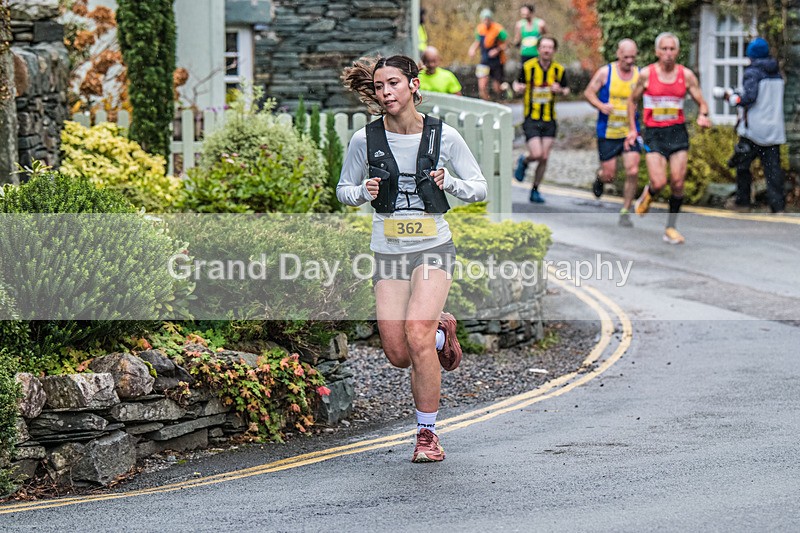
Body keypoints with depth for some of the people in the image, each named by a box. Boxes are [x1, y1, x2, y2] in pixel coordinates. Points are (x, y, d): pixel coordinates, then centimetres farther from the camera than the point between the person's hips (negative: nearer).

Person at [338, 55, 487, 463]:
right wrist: (364, 192, -12)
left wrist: (449, 182, -17)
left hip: (433, 247, -2)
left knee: (416, 331, -23)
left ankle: (427, 434, -9)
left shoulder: (444, 136, -5)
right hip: (388, 251, 3)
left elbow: (480, 188, 4)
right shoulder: (364, 140, -3)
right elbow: (343, 191, 11)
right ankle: (441, 331, 35)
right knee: (399, 355, -2)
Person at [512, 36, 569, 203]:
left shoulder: (559, 70, 1)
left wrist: (560, 90, -10)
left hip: (549, 120, 3)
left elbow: (566, 90, 13)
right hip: (531, 119, -3)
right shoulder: (528, 67, -6)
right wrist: (518, 87, -17)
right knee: (537, 155, -15)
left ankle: (535, 191, 17)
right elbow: (518, 83, 7)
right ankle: (524, 162, 21)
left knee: (544, 158, 1)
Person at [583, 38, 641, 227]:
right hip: (608, 133, -1)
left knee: (633, 172, -13)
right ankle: (599, 178, 41)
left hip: (630, 132, 1)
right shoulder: (605, 72, -5)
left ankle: (625, 212, 2)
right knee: (609, 175, 2)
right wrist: (601, 105, -18)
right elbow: (589, 92, 1)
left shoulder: (641, 75, 0)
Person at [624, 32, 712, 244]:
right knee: (659, 182, -15)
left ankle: (671, 228, 9)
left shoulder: (686, 75, 1)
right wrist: (632, 129, 6)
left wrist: (702, 116, -16)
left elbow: (701, 103, 7)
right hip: (653, 133, -2)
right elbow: (632, 100, 11)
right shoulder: (646, 74, -2)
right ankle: (647, 195, 23)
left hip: (677, 132, 2)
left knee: (677, 183, -5)